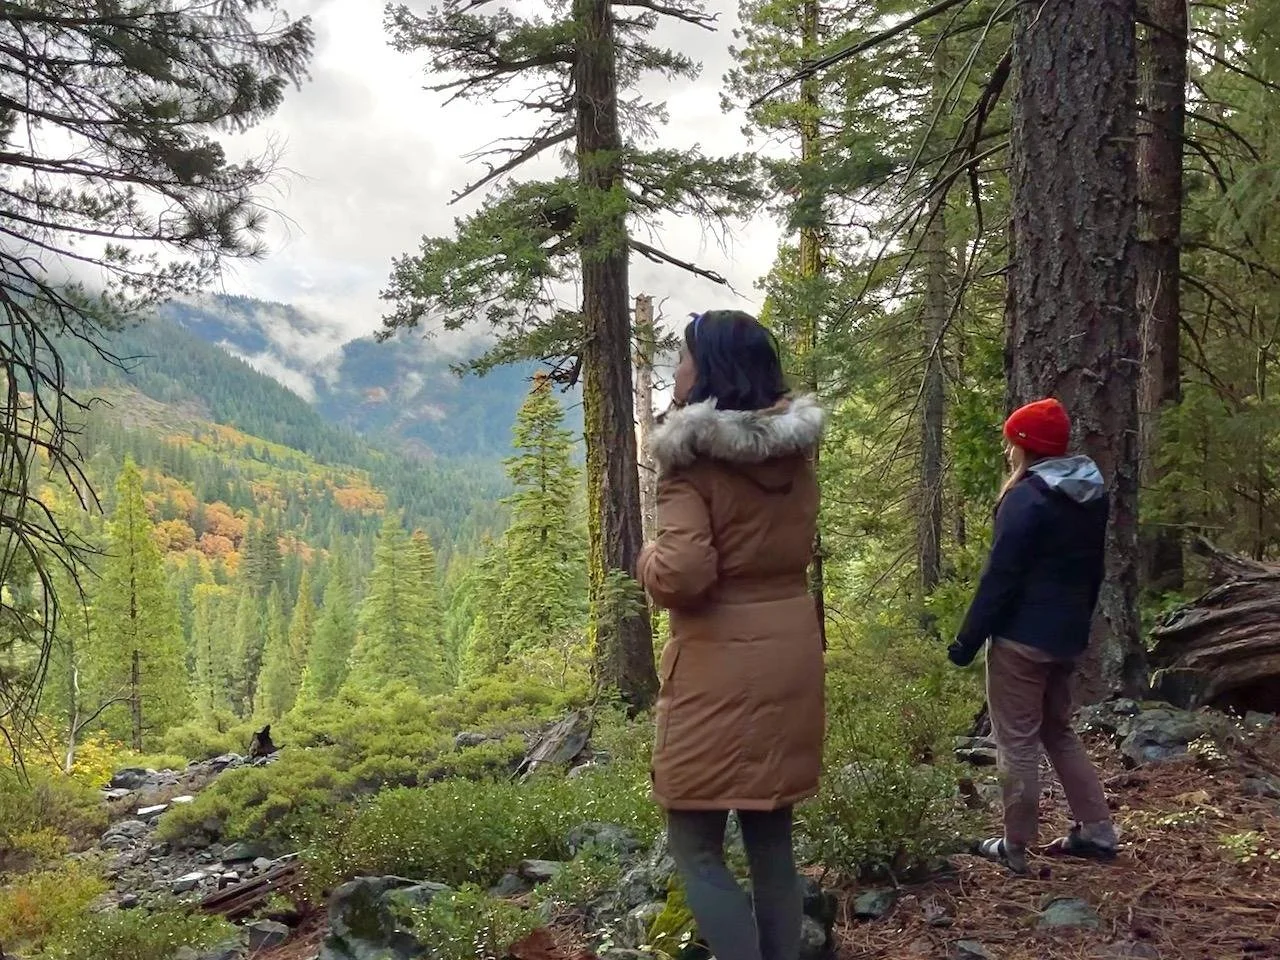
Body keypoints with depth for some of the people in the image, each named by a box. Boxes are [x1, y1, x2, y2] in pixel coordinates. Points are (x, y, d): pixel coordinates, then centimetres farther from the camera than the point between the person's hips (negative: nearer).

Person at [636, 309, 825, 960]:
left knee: (696, 850, 4)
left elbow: (682, 574, -25)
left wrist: (648, 560, -1)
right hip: (791, 656, 7)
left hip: (721, 665, -7)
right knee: (772, 843, 17)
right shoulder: (797, 452, 5)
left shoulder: (692, 457, -15)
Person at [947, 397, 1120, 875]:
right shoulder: (1091, 495, 10)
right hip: (1067, 636, 9)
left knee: (1017, 741, 1)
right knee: (1059, 731, 21)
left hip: (1022, 637, -8)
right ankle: (1097, 830, 22)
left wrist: (967, 641, -15)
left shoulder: (1027, 498, -17)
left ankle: (1015, 847, 9)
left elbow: (1000, 577, -19)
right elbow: (1092, 570, 17)